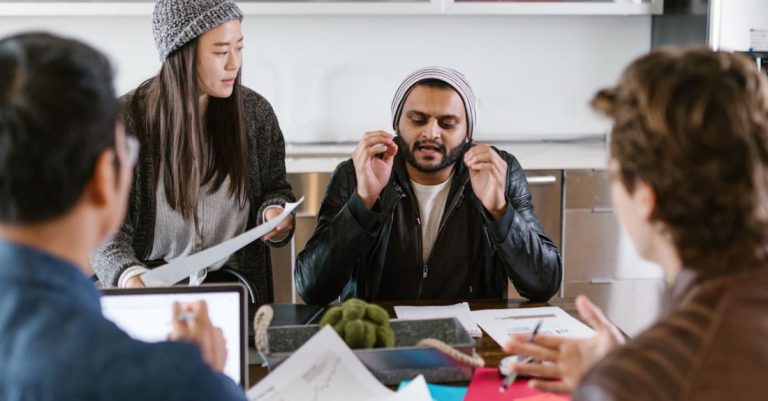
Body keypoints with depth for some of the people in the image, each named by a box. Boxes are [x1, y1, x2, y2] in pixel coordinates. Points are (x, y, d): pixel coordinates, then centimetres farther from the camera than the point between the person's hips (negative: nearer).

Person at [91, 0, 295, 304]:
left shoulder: (255, 112, 2)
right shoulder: (126, 119, -8)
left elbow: (275, 188, 17)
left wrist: (275, 215, -7)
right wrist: (129, 276, -30)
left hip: (235, 289, 2)